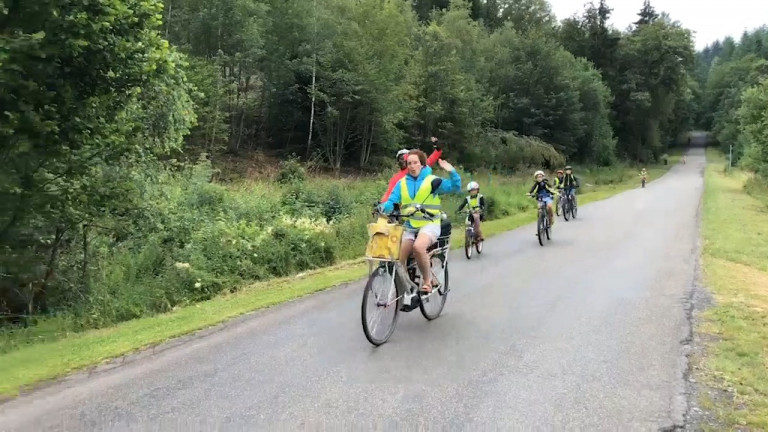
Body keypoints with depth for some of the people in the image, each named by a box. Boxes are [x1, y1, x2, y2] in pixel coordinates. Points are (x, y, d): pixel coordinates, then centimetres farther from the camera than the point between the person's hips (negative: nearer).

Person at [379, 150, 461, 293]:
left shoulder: (432, 180, -1)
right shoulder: (402, 183, 8)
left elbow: (455, 188, -9)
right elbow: (391, 202, 3)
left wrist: (452, 172, -25)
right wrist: (383, 207, -19)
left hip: (429, 224, -4)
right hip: (409, 226, 4)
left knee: (418, 246, -33)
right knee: (398, 259, -6)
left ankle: (428, 279, -12)